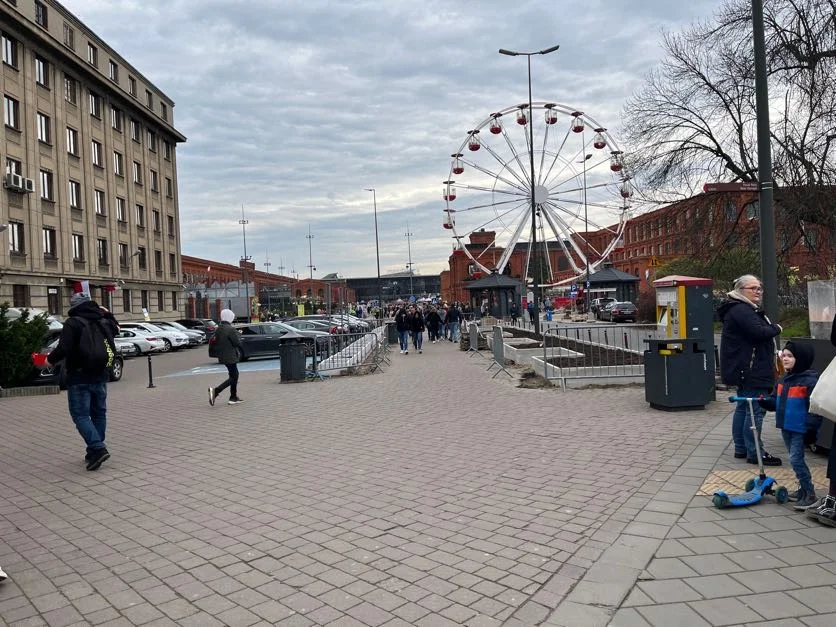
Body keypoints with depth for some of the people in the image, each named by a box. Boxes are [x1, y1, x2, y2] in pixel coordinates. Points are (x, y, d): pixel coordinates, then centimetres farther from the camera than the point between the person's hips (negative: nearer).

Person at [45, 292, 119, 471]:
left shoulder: (73, 323, -12)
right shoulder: (104, 321, 8)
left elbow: (63, 348, -20)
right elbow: (115, 328, 32)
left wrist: (50, 360, -3)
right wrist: (106, 313, 30)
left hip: (79, 378, -6)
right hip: (100, 376, 6)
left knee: (80, 415, -2)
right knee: (98, 414, 13)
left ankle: (98, 449, -16)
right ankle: (95, 452, 19)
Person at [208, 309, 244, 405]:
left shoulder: (217, 329, 5)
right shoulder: (231, 329, -19)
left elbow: (216, 342, 11)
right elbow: (238, 343, -15)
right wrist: (238, 335, 1)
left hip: (222, 356, 9)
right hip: (230, 356, -9)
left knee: (234, 375, 18)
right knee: (233, 377, -1)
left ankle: (233, 398, 21)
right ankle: (215, 391, -14)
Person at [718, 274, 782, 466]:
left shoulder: (746, 309, 20)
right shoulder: (741, 310, -16)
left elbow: (757, 332, 25)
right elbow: (759, 332, -25)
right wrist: (776, 328, -7)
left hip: (745, 370, 12)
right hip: (751, 371, -12)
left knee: (743, 408, 14)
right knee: (755, 410, -9)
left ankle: (741, 448, 22)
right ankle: (754, 452, -5)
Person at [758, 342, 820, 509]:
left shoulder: (810, 381, -16)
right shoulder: (782, 381, 8)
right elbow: (775, 402, 14)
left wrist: (811, 428, -20)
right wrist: (764, 401, -6)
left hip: (800, 429, -8)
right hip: (786, 427, 8)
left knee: (796, 459, -8)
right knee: (796, 459, 17)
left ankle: (809, 494, 3)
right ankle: (803, 488, 31)